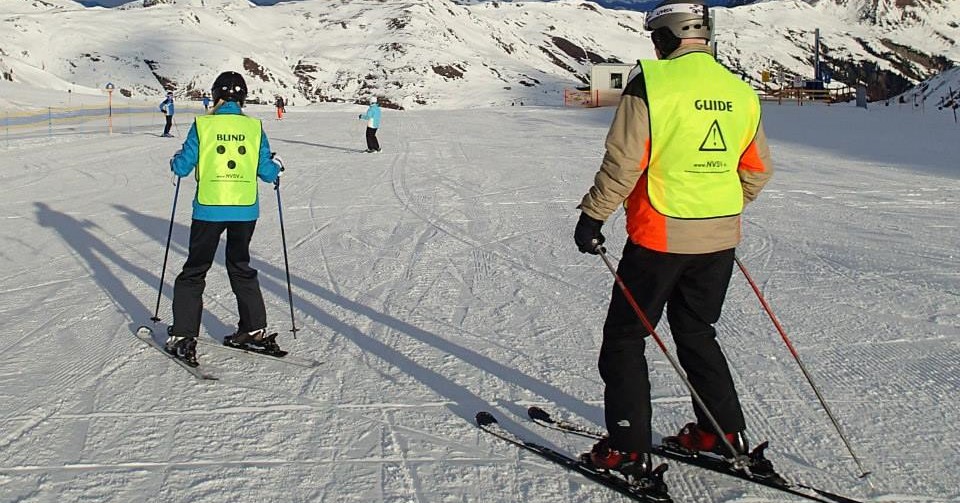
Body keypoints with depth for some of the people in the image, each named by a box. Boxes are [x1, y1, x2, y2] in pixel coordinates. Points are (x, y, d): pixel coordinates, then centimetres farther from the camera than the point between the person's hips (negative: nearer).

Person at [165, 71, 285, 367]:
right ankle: (255, 331, 20)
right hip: (245, 210, 2)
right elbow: (266, 172, 1)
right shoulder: (254, 127, -1)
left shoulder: (203, 125, -6)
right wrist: (277, 165, 24)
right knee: (241, 268, 18)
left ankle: (183, 337, 7)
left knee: (195, 270, 9)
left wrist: (176, 160, 22)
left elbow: (183, 167, -1)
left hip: (209, 209, -2)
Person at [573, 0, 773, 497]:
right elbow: (758, 169, 12)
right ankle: (723, 433, 26)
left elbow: (623, 162, -15)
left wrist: (592, 216, -5)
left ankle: (628, 450, 8)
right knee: (697, 333, 22)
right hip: (720, 237, 6)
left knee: (625, 336, 7)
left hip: (660, 236, -6)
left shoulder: (650, 84, -12)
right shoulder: (741, 92, 5)